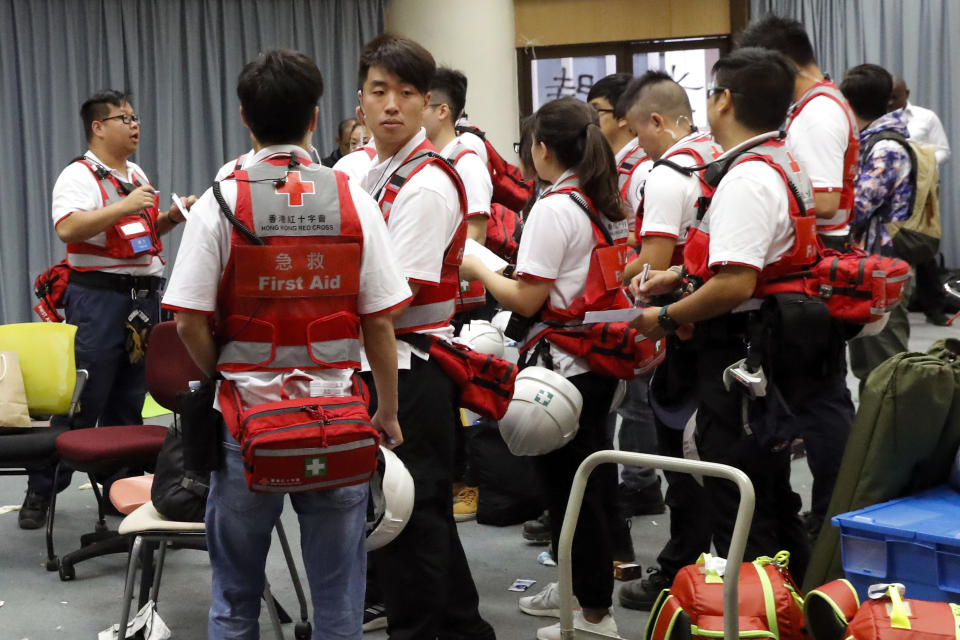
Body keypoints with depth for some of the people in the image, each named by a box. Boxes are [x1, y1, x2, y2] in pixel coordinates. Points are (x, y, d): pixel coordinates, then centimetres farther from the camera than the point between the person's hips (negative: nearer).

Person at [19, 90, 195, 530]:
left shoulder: (138, 176, 16)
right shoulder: (79, 176, -9)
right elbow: (67, 229, -25)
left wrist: (170, 217, 8)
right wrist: (125, 206, -26)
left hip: (145, 296, 7)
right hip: (99, 297, -7)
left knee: (129, 402, 12)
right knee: (81, 402, -5)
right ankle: (41, 493, 5)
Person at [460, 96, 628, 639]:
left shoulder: (554, 209, -18)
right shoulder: (610, 203, 8)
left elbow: (526, 300, -20)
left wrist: (479, 269, -4)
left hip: (563, 364, -9)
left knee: (569, 483, 0)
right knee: (593, 471, 19)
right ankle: (584, 582, 33)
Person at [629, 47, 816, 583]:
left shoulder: (746, 179, -21)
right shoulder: (786, 163, 11)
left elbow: (735, 285, -30)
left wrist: (667, 317, -15)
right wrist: (680, 275, 14)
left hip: (741, 355, -10)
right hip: (780, 351, 10)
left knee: (739, 517, 0)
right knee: (775, 503, 21)